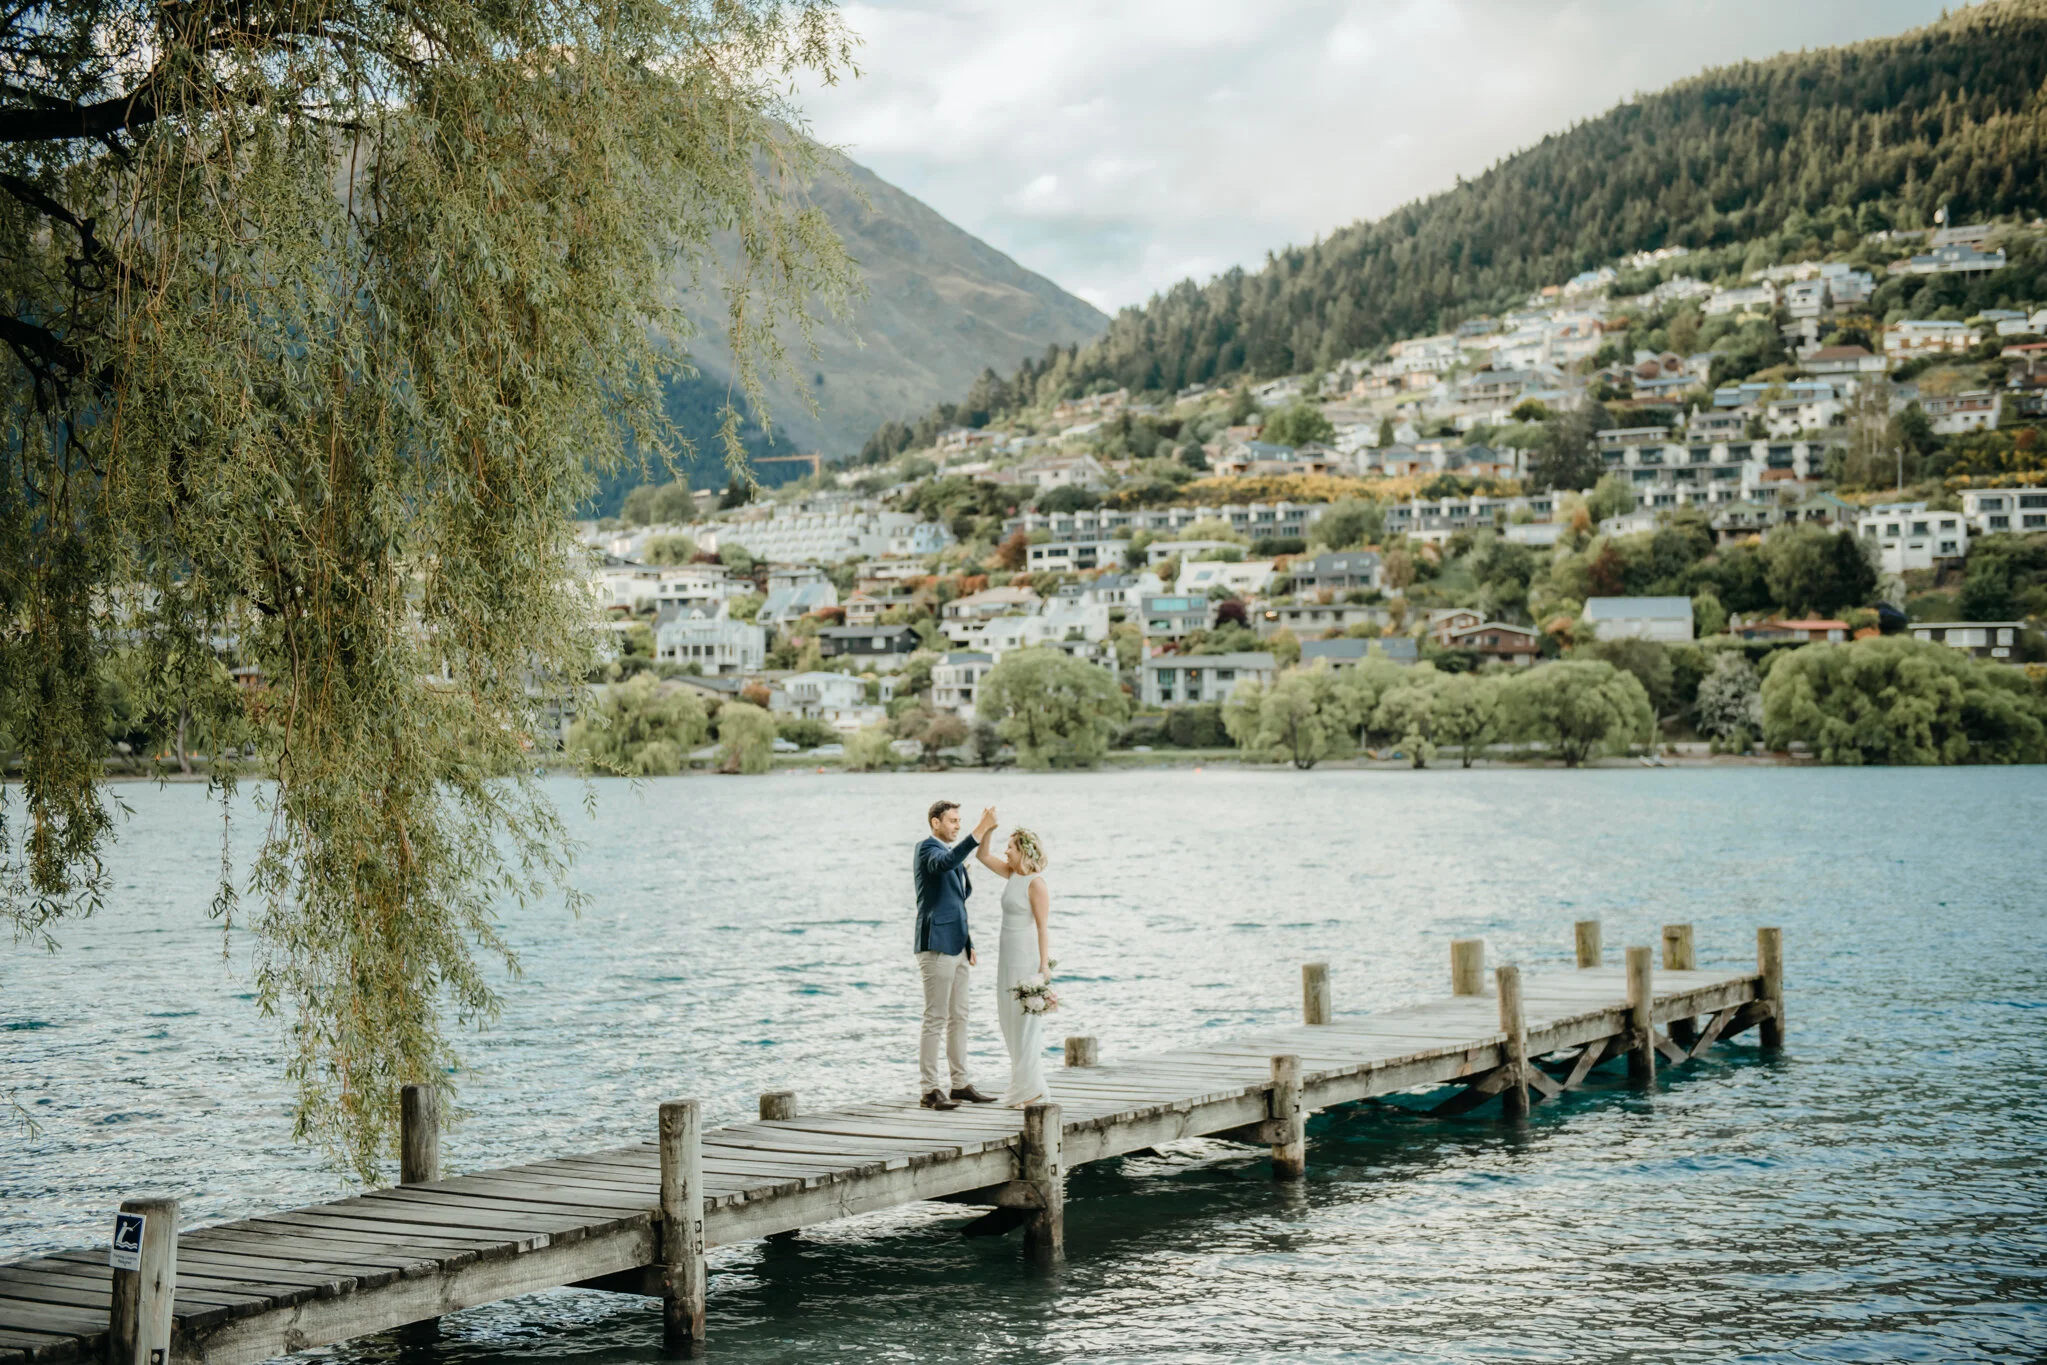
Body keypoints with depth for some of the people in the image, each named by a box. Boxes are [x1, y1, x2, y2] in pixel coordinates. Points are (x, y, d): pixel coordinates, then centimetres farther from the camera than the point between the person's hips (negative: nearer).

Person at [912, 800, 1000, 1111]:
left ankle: (960, 1085, 16)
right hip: (936, 945, -9)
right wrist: (979, 831, -39)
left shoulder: (949, 853, 19)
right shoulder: (927, 848, -9)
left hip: (955, 945, 9)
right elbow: (945, 862, -35)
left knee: (958, 1017, 11)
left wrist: (969, 944, 21)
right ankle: (929, 1090, -6)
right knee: (935, 1019, -8)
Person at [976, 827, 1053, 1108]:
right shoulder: (1011, 874, 10)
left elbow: (1043, 926, -17)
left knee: (1027, 1021, -6)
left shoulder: (1035, 884, -14)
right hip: (1009, 958, 9)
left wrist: (1045, 965, -20)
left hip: (1027, 958, -9)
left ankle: (1032, 1089, -1)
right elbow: (983, 856, 15)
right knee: (1010, 1021, 11)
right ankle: (1023, 1086, 17)